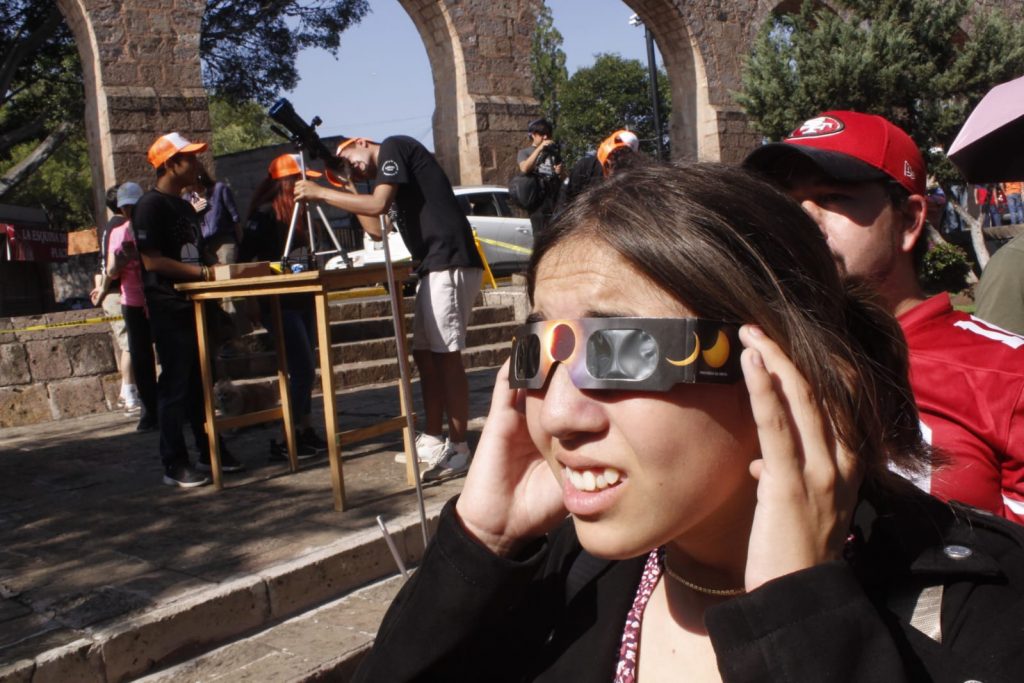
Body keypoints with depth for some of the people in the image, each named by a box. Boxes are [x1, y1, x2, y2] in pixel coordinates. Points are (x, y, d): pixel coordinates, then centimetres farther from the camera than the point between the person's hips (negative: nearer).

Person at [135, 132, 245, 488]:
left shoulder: (185, 207, 16)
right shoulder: (150, 206, -11)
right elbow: (152, 261, -18)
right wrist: (201, 271, -20)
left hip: (194, 303, 8)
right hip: (169, 307, -8)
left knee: (200, 381, 13)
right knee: (176, 384, -5)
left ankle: (209, 451, 22)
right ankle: (174, 464, 2)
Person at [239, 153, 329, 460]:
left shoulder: (298, 213, 13)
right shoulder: (264, 214, -11)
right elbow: (249, 259, -14)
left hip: (301, 299, 8)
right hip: (278, 303, -8)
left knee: (303, 369, 11)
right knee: (304, 368, -12)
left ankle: (305, 430, 20)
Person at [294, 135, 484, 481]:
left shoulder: (393, 147, -1)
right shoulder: (394, 174, 26)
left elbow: (378, 205, -13)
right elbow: (377, 229, 24)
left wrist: (321, 192, -5)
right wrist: (348, 192, 23)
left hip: (449, 261, -10)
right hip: (435, 266, 10)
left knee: (446, 354, -9)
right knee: (424, 353, 11)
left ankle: (459, 449, -5)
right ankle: (434, 440, 19)